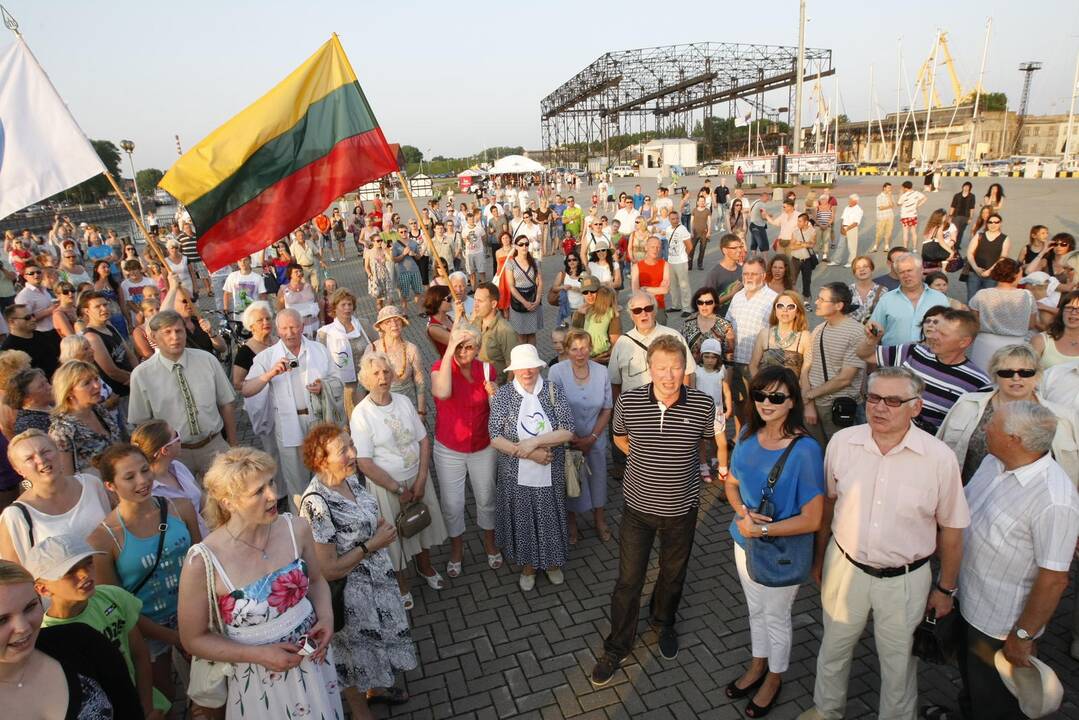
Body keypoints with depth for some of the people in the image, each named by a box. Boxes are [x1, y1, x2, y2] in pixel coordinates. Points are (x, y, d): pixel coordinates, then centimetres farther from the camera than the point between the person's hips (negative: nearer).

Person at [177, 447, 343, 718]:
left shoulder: (296, 529, -13)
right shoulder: (203, 562, -23)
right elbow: (194, 639, -10)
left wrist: (326, 618, -12)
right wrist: (258, 655, -18)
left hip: (314, 657, 4)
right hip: (260, 681, -3)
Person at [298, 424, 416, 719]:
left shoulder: (350, 479, -8)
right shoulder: (317, 503, -32)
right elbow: (327, 570, -28)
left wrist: (382, 526, -9)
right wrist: (373, 544, -24)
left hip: (378, 579, 7)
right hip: (351, 595, -7)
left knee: (378, 638, 28)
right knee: (356, 650, 19)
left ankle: (375, 687, 57)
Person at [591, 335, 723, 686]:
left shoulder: (703, 405, -15)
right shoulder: (629, 402, -15)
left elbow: (715, 439, 7)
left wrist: (723, 468, 3)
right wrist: (644, 459, 0)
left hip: (682, 507, 1)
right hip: (639, 506, -1)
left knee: (673, 574, 23)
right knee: (628, 579, 8)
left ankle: (664, 623, 53)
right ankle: (616, 647, 30)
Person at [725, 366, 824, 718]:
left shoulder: (805, 449, -27)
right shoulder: (747, 436, -10)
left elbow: (812, 519, -24)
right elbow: (731, 483, 4)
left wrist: (763, 529, -24)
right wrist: (743, 512, -15)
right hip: (746, 542, 5)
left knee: (776, 616, 19)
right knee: (756, 609, 26)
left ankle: (774, 678, 46)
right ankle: (758, 665, 51)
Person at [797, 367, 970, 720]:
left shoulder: (939, 458, -17)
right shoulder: (842, 442, -11)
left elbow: (951, 529, -5)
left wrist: (945, 589, 3)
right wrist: (819, 558, 10)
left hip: (904, 580, -2)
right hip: (845, 567, 2)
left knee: (898, 662, 19)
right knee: (834, 648, 23)